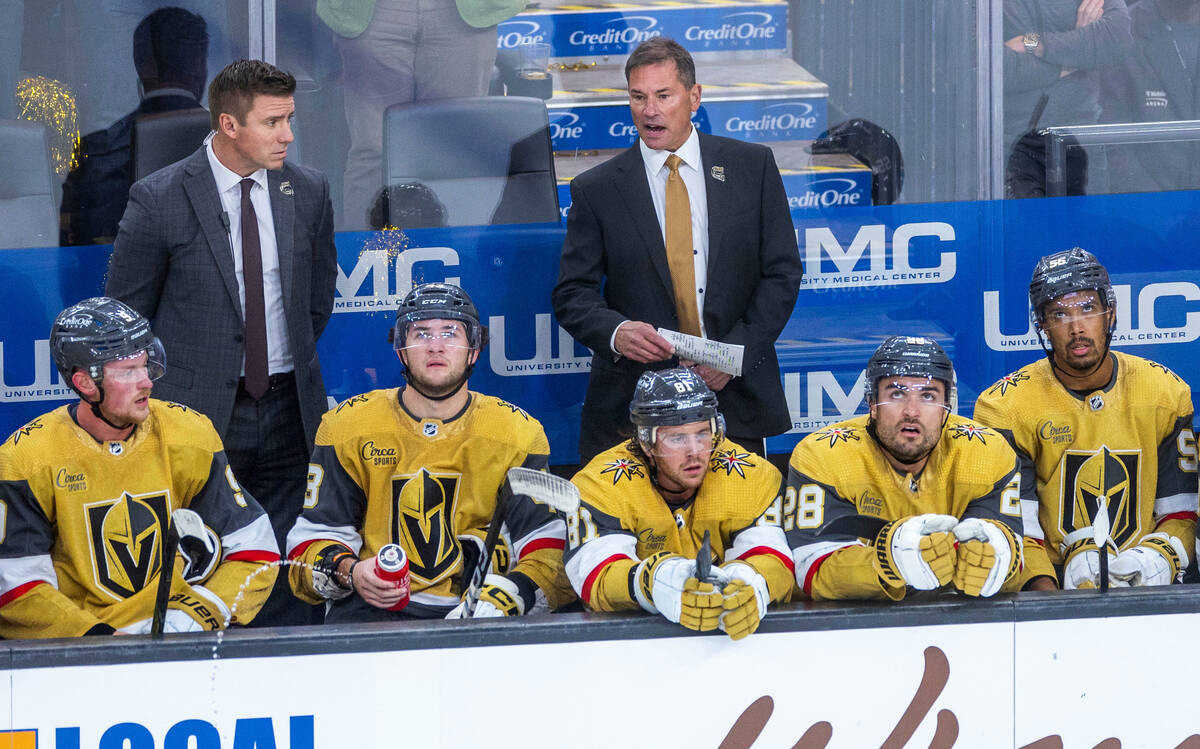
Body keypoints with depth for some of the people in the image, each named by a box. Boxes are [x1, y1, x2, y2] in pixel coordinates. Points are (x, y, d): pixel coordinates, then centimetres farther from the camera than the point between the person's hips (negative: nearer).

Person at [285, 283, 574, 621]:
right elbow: (312, 541, 4)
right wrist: (350, 573, -19)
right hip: (371, 612, -2)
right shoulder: (348, 426, 4)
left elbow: (549, 553, -2)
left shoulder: (519, 433, 4)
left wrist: (501, 599, -22)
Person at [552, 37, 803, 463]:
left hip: (734, 396, 1)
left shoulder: (752, 167, 5)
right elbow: (572, 293, 1)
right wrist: (616, 332, -21)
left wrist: (737, 350, -8)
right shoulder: (596, 190, 3)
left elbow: (782, 272, 4)